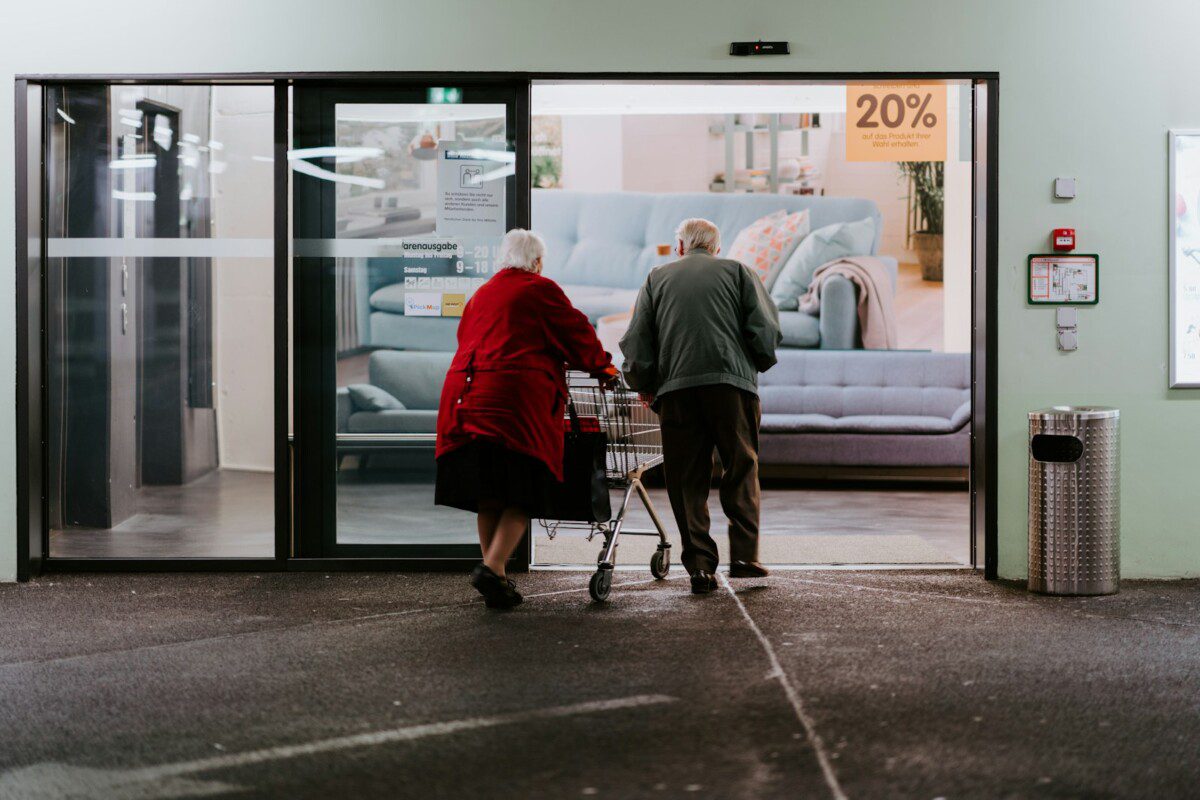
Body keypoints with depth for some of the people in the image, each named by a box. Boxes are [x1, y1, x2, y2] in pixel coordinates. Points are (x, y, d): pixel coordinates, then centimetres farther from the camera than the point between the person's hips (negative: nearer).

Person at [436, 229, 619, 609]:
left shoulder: (480, 295, 24)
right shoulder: (540, 289, 5)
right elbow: (575, 331, 8)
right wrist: (602, 366, 24)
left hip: (465, 396, 6)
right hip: (516, 396, -6)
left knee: (487, 495, 10)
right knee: (522, 492, -5)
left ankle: (493, 575, 11)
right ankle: (492, 567, -19)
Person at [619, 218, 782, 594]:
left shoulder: (657, 278, 18)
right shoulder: (737, 272, 15)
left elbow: (636, 343, 10)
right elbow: (765, 330, 4)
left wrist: (645, 387, 20)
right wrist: (758, 366, 19)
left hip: (675, 388, 1)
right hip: (732, 381, -1)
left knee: (687, 479, 5)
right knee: (741, 470, 11)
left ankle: (700, 565, 0)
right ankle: (743, 555, 6)